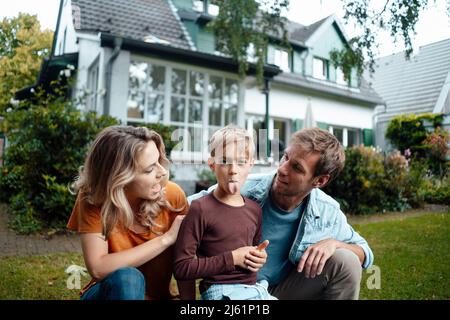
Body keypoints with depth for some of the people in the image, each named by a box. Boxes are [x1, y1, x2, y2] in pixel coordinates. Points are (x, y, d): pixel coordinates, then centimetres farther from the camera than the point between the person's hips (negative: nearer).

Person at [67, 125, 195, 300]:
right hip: (110, 291, -1)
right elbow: (98, 269, -28)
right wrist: (166, 238, -27)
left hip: (159, 295, 2)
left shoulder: (172, 195, -16)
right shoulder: (92, 200, -18)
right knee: (127, 278, -31)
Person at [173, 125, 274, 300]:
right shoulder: (200, 209, -10)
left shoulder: (254, 209, 10)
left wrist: (259, 256, 4)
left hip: (255, 288, 7)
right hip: (221, 292, -7)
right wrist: (232, 259, -13)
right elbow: (181, 268, -12)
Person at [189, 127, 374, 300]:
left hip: (286, 289, 3)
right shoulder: (243, 189, -22)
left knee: (346, 261, -17)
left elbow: (365, 253, 0)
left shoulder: (328, 212, -13)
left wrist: (333, 243, -22)